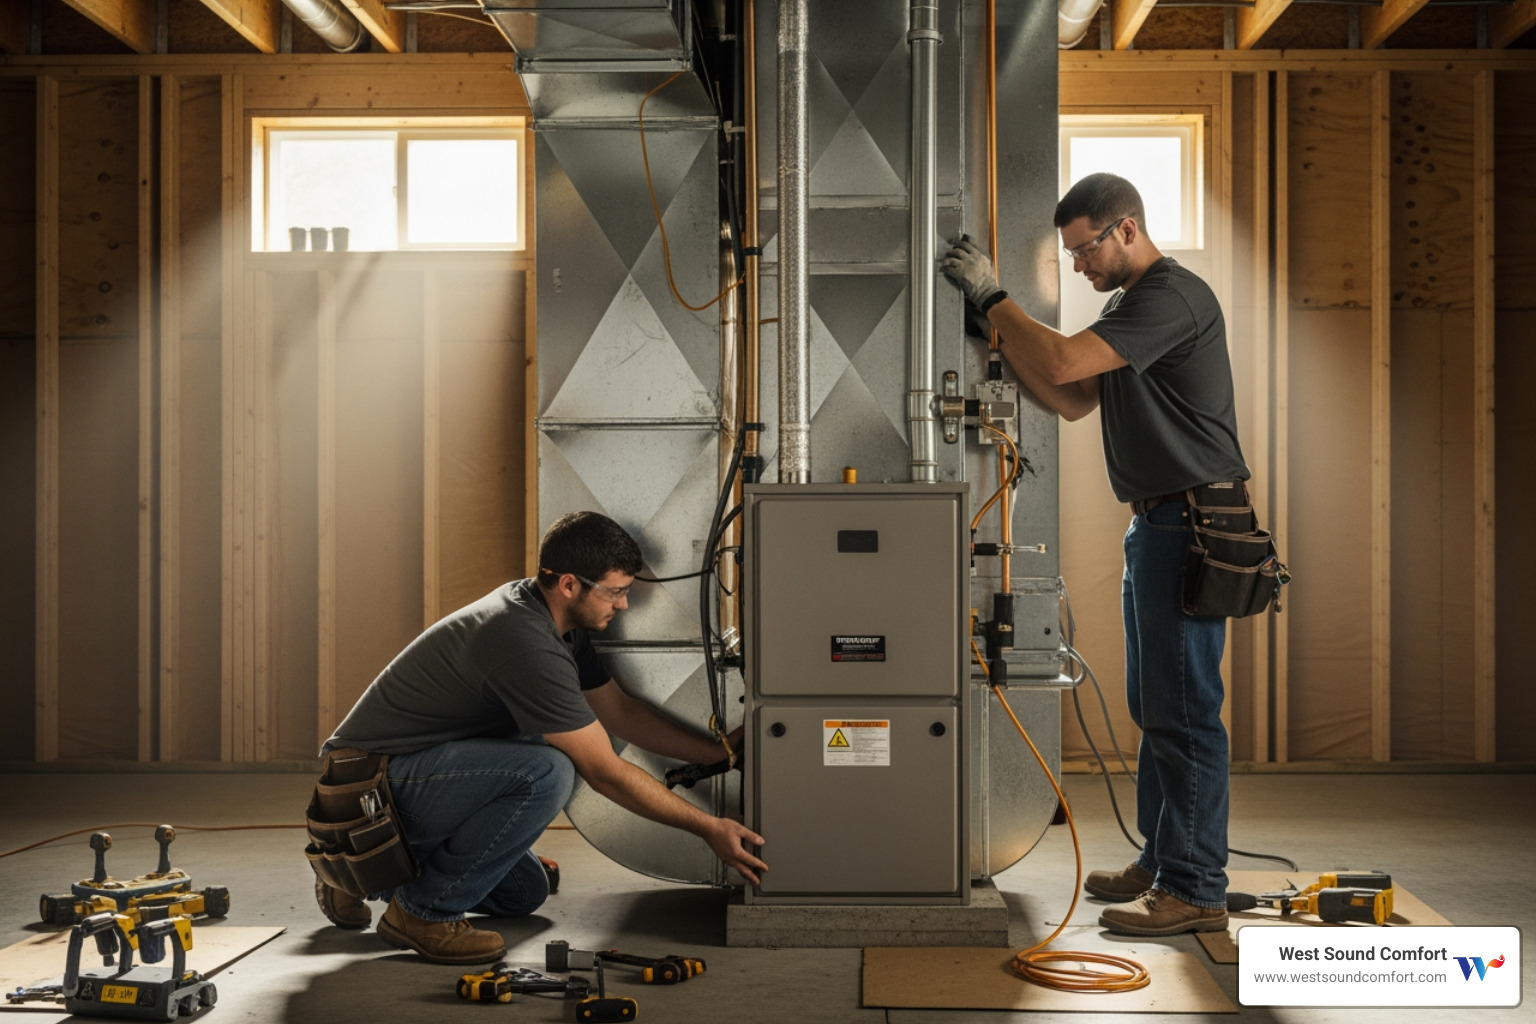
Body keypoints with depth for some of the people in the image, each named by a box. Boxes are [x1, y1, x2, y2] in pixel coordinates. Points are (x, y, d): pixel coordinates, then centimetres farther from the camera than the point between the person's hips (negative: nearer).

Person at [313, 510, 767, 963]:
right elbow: (605, 772, -23)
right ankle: (425, 910, -13)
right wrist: (709, 828, -15)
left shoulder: (556, 619, 3)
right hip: (373, 783, -10)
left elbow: (620, 710, 14)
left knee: (523, 894, 19)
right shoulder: (526, 644, -28)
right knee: (545, 772, -30)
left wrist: (721, 750, 10)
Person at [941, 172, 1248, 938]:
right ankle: (1161, 861, 26)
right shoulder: (1125, 306, 18)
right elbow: (1073, 401, 17)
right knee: (1153, 704, 16)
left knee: (1183, 710, -9)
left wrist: (992, 298, -12)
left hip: (1193, 523, -11)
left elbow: (1061, 364, -24)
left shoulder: (1173, 297, -15)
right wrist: (1000, 330, 7)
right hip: (1157, 523, 11)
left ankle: (1196, 891, -4)